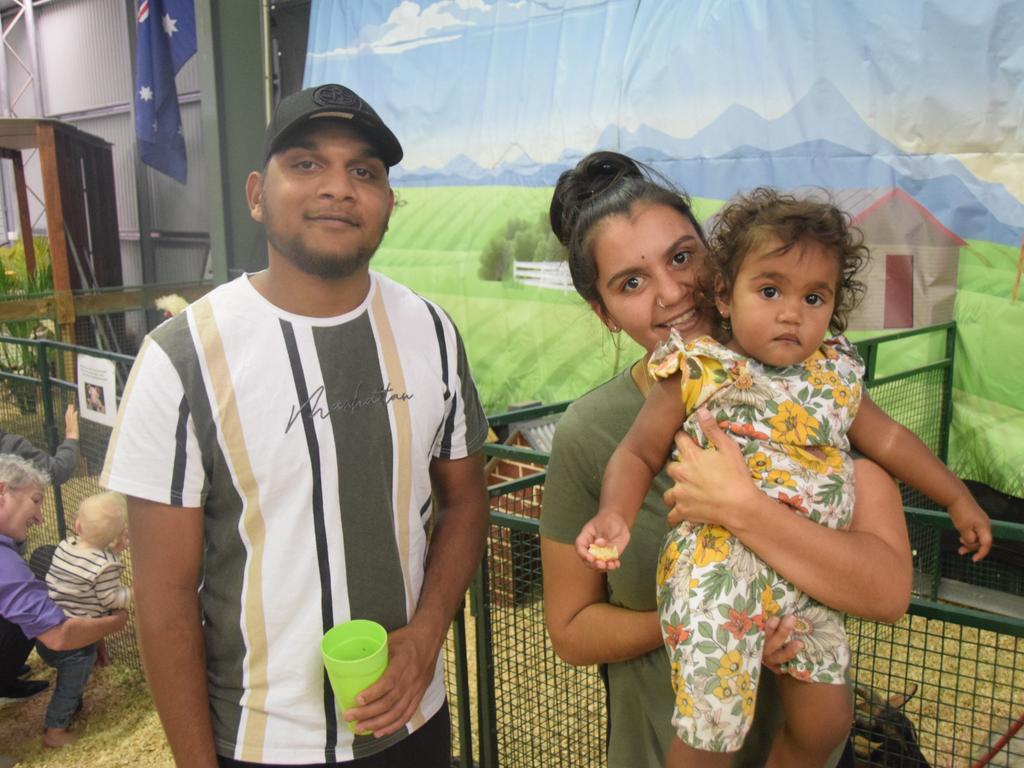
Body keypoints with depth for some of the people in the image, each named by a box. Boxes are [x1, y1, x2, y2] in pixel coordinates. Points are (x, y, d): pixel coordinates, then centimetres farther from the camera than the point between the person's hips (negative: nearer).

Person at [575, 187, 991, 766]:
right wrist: (615, 514, -20)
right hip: (721, 570, -5)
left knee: (826, 721, 14)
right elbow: (638, 454, -2)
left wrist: (958, 497, 26)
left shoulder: (836, 375, 8)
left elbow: (887, 438, 22)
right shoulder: (698, 371, -7)